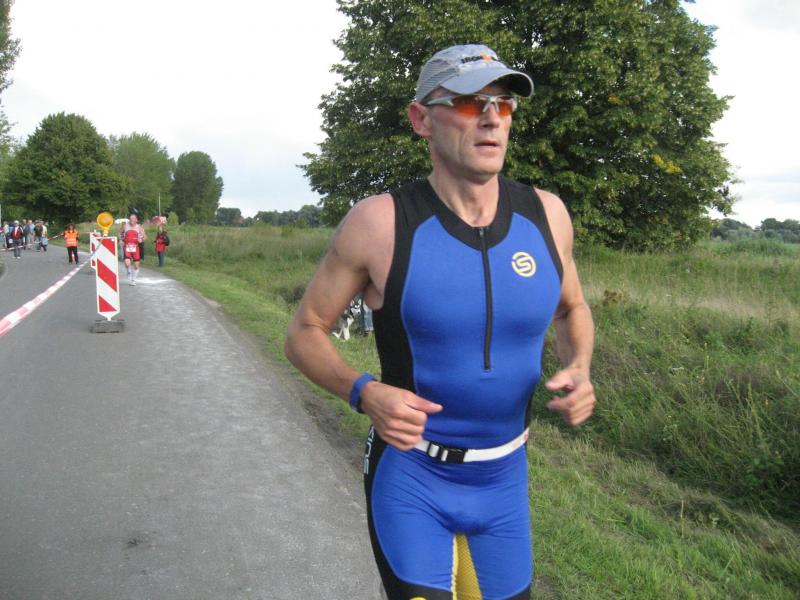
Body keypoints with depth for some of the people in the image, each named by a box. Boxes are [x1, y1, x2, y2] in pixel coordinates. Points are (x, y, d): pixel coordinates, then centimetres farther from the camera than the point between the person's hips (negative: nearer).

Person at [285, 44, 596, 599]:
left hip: (505, 477, 4)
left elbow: (572, 310, 12)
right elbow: (305, 333, -7)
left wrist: (579, 369, -9)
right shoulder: (380, 222, -16)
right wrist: (363, 392, -25)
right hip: (410, 478, -4)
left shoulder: (545, 214, -6)